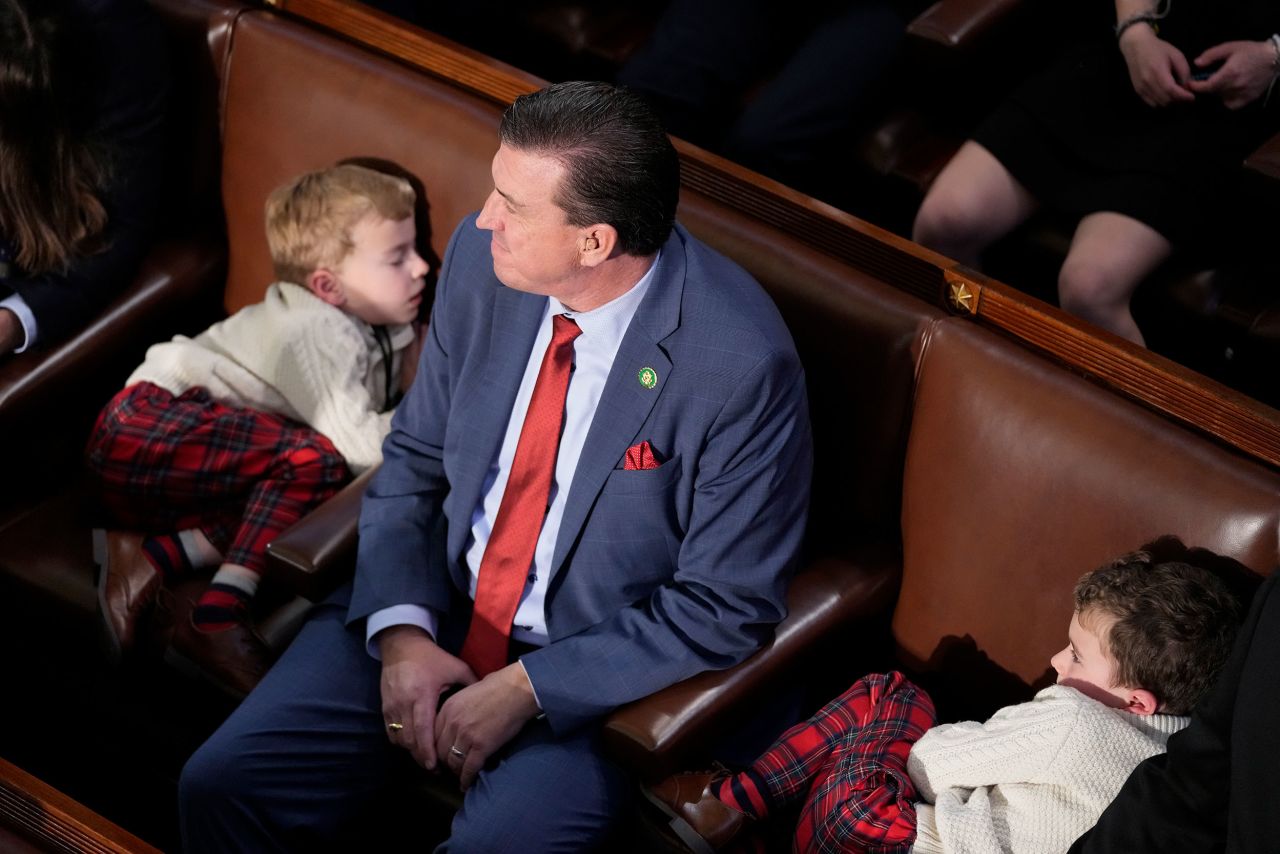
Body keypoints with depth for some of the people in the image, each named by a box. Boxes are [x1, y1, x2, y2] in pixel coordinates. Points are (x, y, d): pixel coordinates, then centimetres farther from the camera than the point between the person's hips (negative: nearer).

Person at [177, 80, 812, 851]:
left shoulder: (742, 364, -24)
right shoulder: (483, 258, -8)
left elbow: (725, 609, -16)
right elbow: (415, 460, 5)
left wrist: (528, 689, -18)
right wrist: (401, 628, -10)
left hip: (596, 670, -5)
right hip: (436, 613, 5)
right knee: (223, 786, -10)